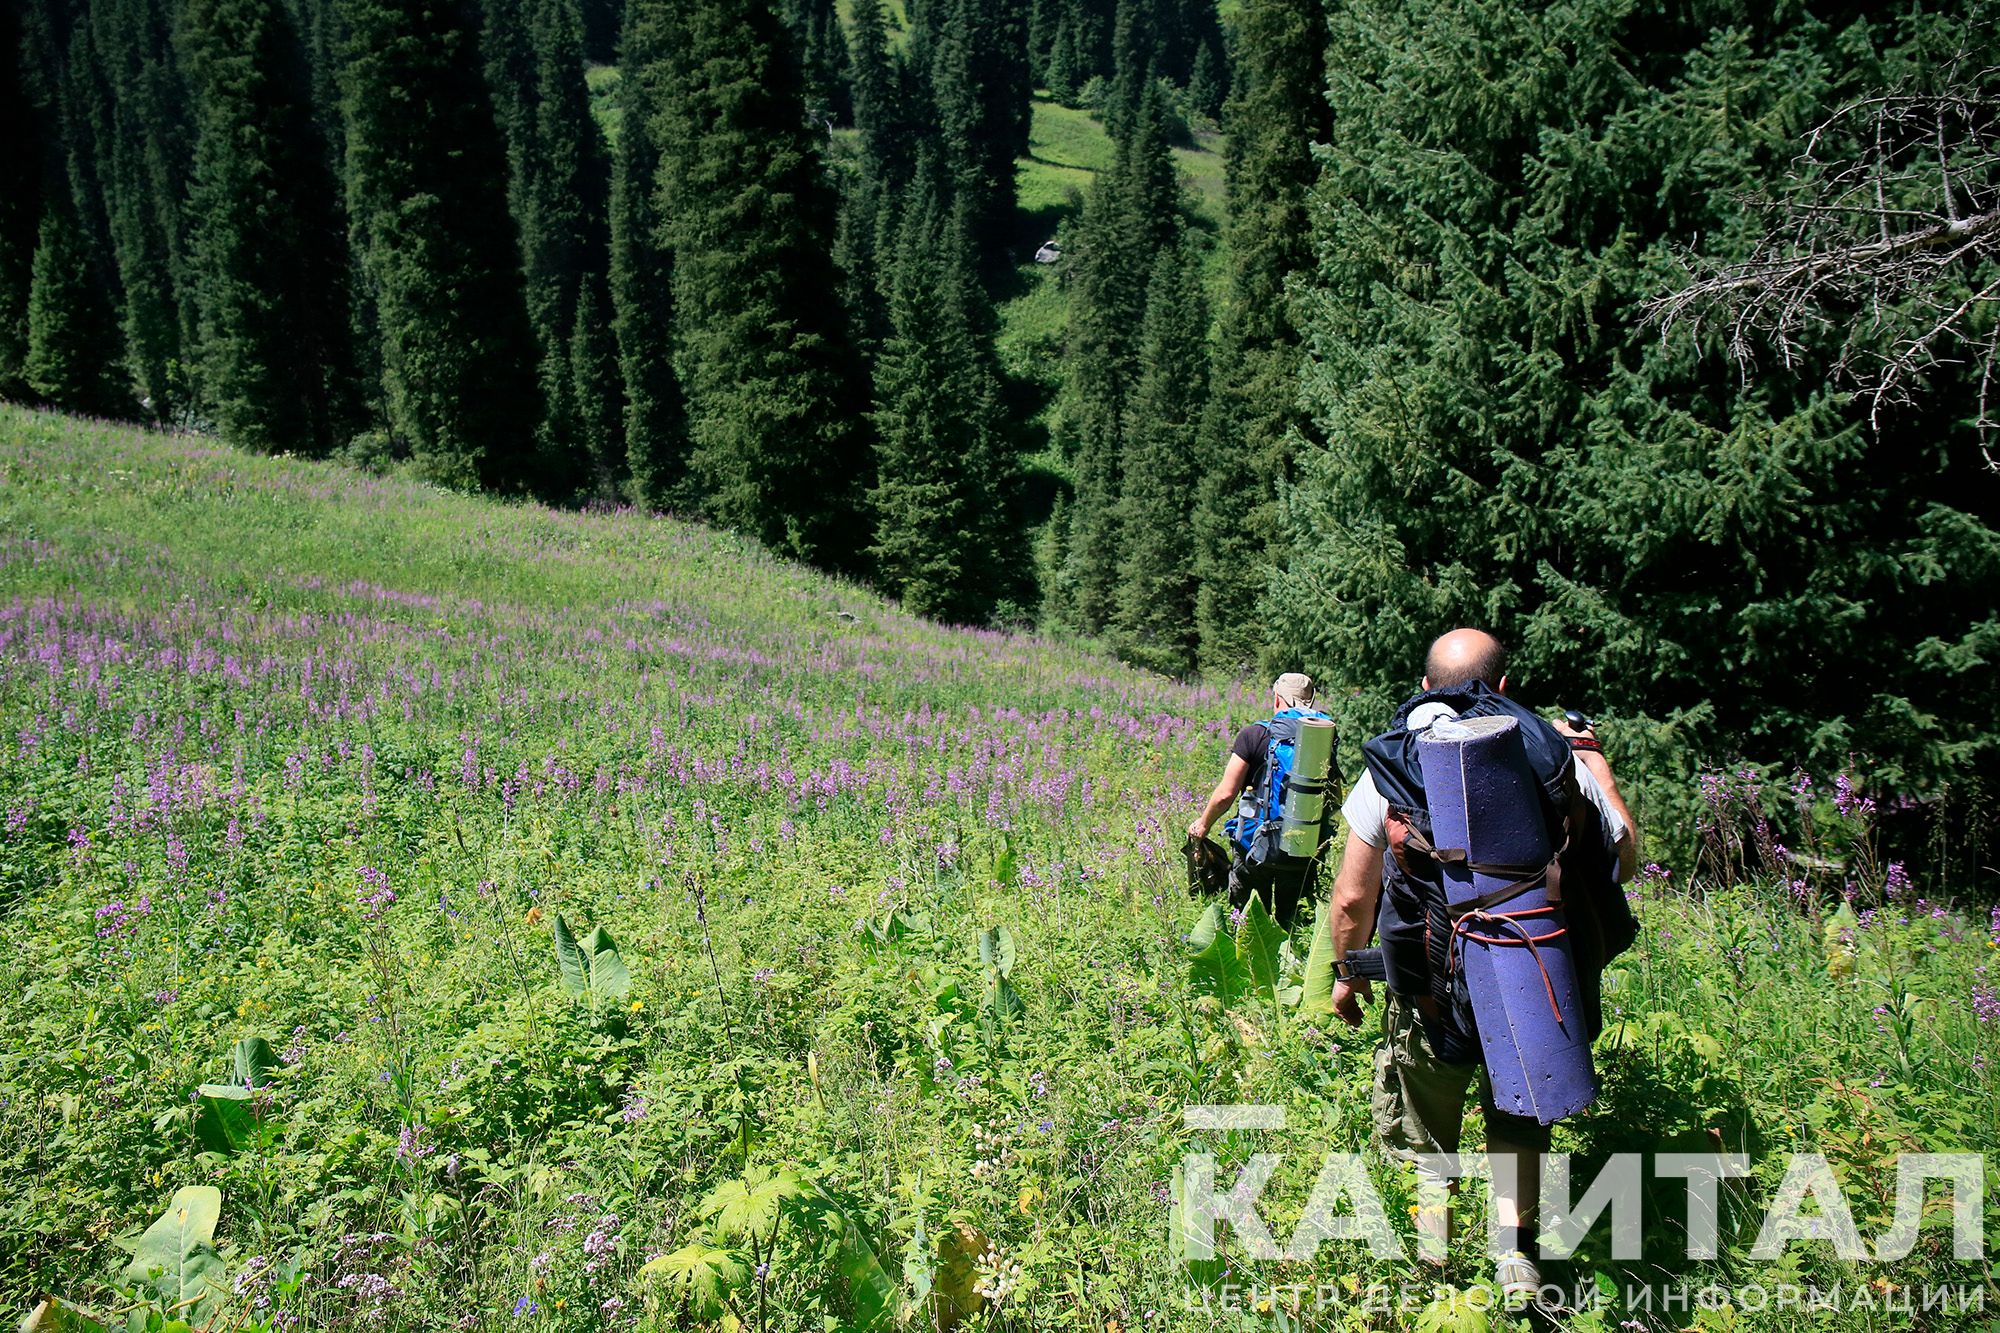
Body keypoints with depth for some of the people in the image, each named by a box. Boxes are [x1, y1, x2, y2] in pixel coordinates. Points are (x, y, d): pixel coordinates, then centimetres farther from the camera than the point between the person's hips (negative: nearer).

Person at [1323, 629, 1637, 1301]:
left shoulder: (1390, 766, -4)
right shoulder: (1559, 758, -3)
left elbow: (1351, 898, -2)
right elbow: (1624, 860, 9)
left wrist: (1347, 974, 16)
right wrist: (1597, 763, 21)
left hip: (1430, 990, -1)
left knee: (1421, 1143, 18)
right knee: (1516, 1123, 24)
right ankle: (1515, 1249, 8)